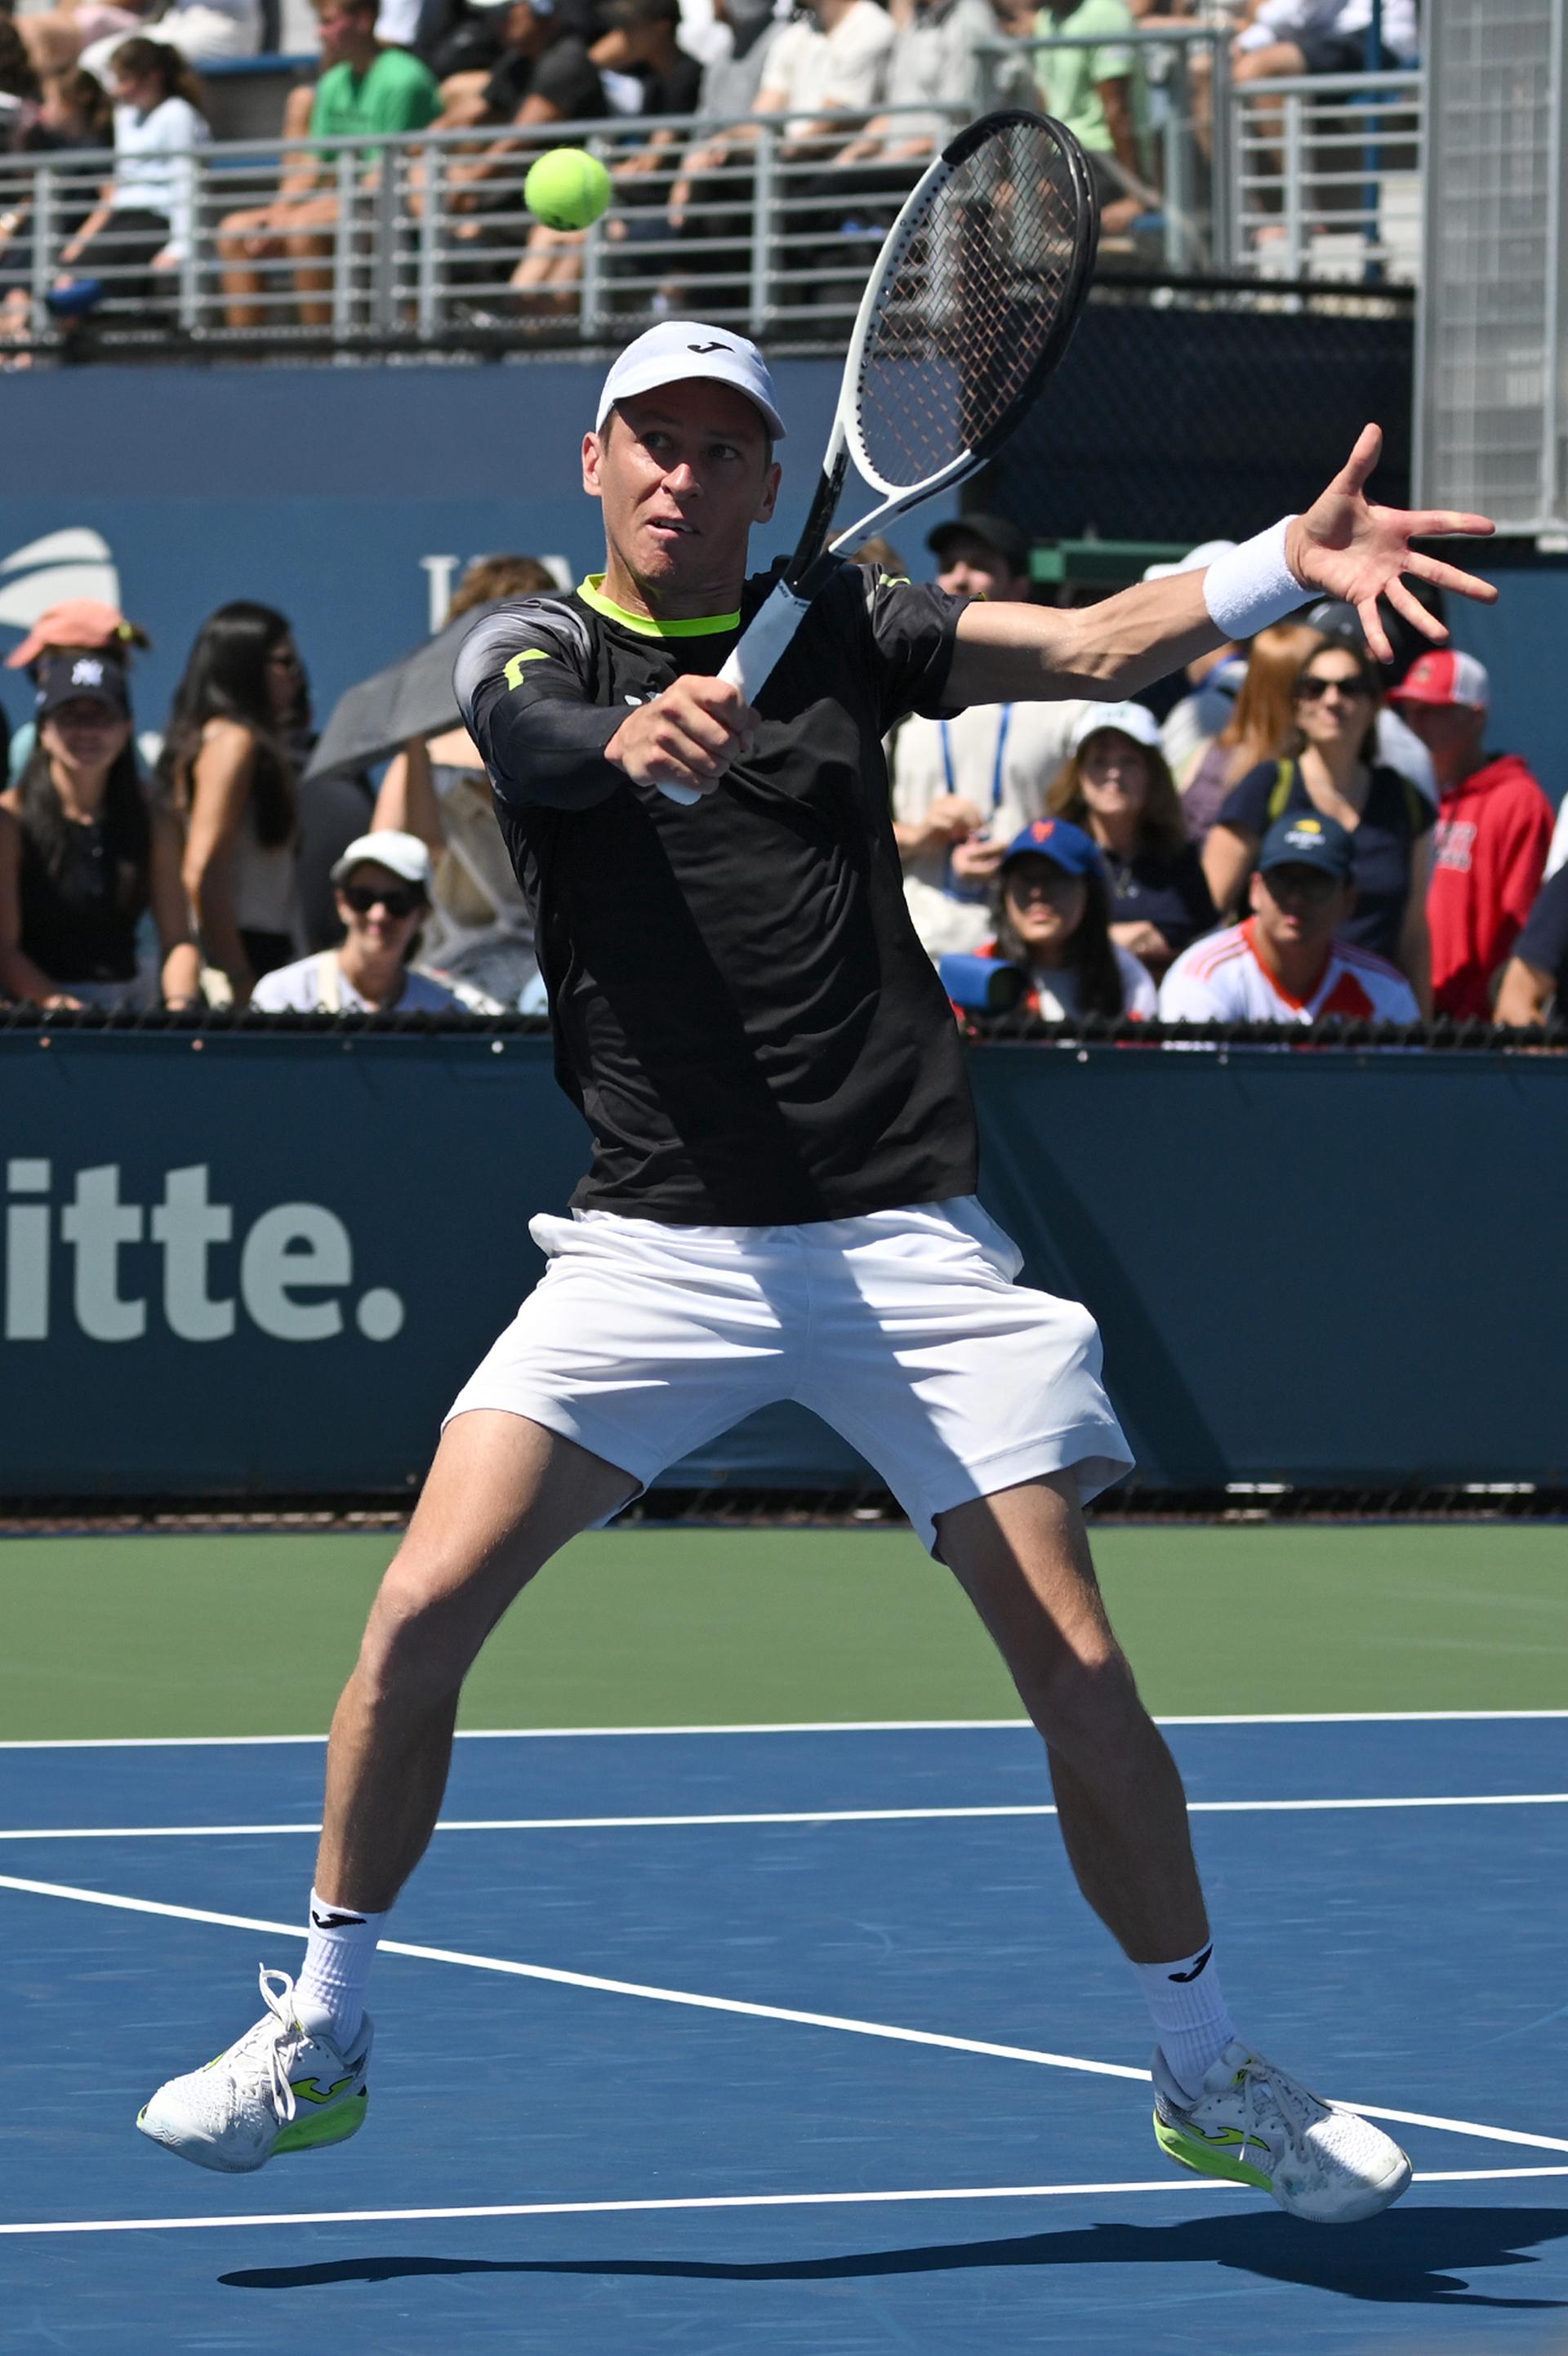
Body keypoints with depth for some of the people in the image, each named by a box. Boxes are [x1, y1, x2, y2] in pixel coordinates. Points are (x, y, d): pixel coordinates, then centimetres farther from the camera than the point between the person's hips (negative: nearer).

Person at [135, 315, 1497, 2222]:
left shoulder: (842, 631, 9)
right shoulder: (533, 649, 5)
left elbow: (1097, 643, -3)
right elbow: (547, 729, -20)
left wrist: (1289, 561, -22)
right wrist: (631, 739, -44)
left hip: (907, 1240, 1)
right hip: (658, 1247, -1)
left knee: (1075, 1665, -3)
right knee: (422, 1612, -11)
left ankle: (1210, 2074, 15)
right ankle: (318, 2038, 8)